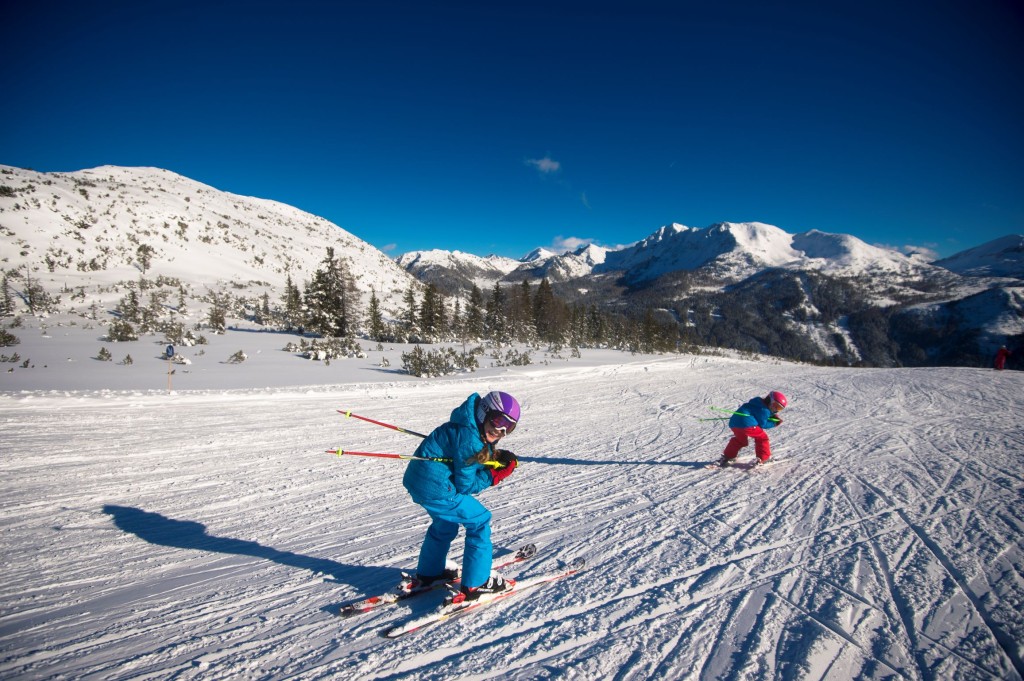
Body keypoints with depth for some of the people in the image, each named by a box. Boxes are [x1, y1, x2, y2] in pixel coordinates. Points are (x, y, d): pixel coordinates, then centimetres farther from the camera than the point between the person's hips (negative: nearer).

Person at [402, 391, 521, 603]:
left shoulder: (475, 431, 7)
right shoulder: (469, 439, -23)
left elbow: (470, 462, 11)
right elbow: (465, 485, -17)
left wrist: (497, 456, -3)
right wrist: (495, 475, -12)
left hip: (417, 479, 11)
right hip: (435, 487, -11)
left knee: (444, 524, 31)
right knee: (479, 521, 1)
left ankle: (428, 573, 49)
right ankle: (475, 584, 10)